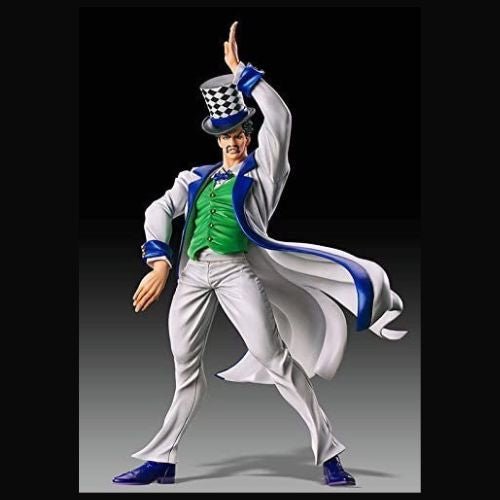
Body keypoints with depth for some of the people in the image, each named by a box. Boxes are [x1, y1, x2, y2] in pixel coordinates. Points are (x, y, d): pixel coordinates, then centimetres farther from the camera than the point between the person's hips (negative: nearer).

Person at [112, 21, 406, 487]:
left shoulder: (261, 169, 10)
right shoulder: (196, 178, 20)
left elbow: (279, 117, -2)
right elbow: (159, 210, 12)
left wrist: (241, 71, -1)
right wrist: (160, 262, -2)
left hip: (236, 270, -4)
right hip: (191, 274, 5)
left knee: (274, 356, -10)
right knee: (185, 369, 9)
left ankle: (328, 452, -4)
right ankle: (161, 461, 16)